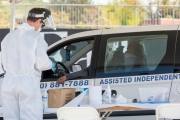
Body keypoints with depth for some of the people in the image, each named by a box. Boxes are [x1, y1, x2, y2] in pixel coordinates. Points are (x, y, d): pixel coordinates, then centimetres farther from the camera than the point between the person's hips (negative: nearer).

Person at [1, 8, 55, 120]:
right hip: (28, 82, -5)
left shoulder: (9, 36, 8)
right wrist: (50, 64, 10)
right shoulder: (37, 37, -8)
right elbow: (42, 64, -11)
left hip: (9, 81, 5)